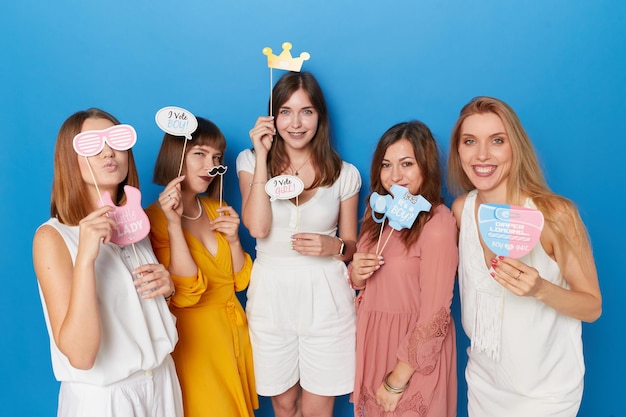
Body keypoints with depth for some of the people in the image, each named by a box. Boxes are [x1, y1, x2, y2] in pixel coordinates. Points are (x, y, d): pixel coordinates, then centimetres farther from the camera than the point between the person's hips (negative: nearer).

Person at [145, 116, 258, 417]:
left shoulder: (215, 209, 4)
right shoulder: (154, 218, -15)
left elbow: (239, 281, 4)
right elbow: (185, 292, -24)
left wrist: (233, 239, -13)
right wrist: (174, 222, -29)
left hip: (233, 330, 6)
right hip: (194, 338, -6)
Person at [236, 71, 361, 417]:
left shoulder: (344, 174, 0)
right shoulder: (251, 160, 0)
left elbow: (352, 246, 8)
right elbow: (257, 227, -16)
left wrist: (334, 247, -15)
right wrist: (262, 156, -15)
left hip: (325, 298, 0)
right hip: (271, 296, 1)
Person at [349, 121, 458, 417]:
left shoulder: (438, 224, -22)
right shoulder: (380, 212, 0)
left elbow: (434, 315, -20)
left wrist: (398, 379, -15)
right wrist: (356, 273, -13)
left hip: (415, 352, -6)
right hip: (374, 339, 7)